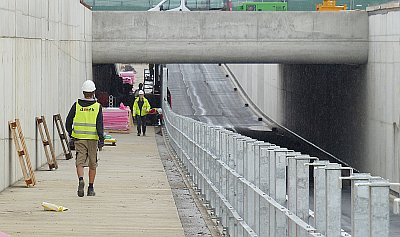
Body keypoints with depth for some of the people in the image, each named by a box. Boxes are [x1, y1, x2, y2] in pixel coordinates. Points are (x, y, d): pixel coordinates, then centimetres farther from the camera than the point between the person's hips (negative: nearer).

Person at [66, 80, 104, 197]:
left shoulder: (77, 105, 1)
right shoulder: (97, 106, -3)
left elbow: (68, 122, 4)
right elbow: (99, 125, -10)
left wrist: (71, 134, 18)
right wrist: (101, 139, -9)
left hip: (79, 139, 0)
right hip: (93, 139, 0)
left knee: (80, 162, -1)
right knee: (92, 164, 11)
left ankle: (81, 180, -29)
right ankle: (91, 188, 15)